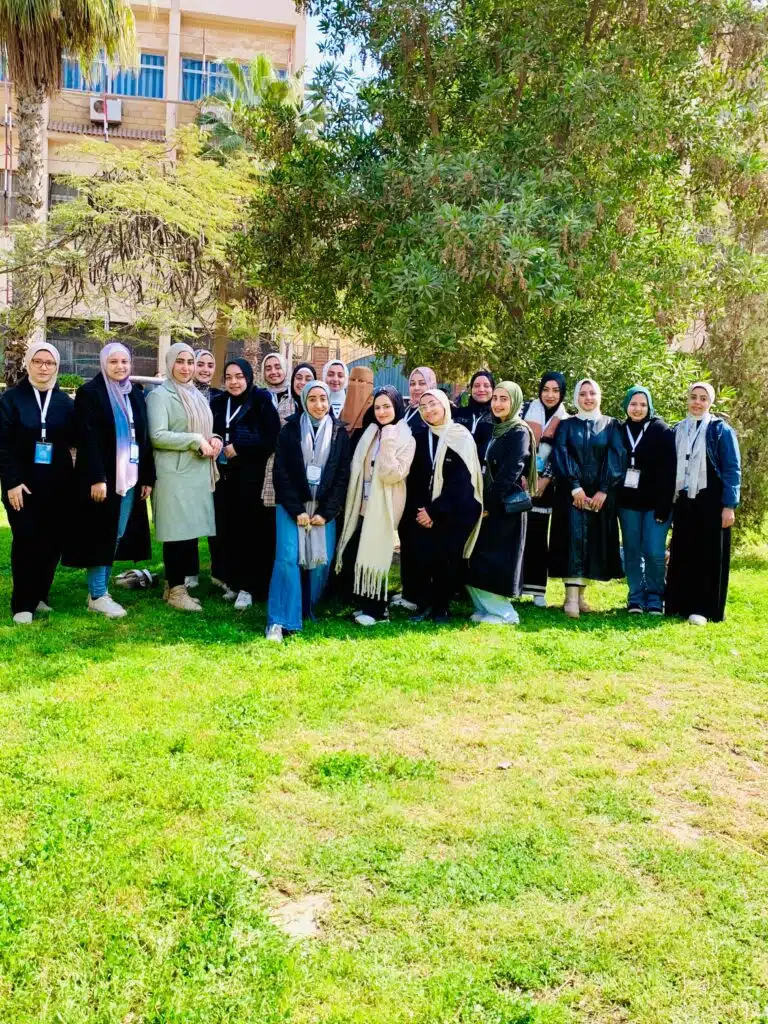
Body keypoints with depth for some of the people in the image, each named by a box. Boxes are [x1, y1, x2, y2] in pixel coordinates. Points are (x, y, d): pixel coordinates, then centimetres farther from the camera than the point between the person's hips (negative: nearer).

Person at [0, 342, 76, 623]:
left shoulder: (64, 400, 8)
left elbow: (75, 439, 4)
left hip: (58, 484, 3)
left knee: (53, 541, 3)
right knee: (26, 541, -5)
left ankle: (39, 595, 18)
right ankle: (23, 603, 4)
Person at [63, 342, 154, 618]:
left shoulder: (136, 394, 13)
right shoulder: (90, 392, -4)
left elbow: (144, 437, 12)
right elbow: (87, 439, -12)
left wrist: (148, 477, 7)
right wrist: (97, 478, -19)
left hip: (130, 477, 6)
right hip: (102, 477, -6)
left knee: (117, 536, 8)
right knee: (101, 535, -1)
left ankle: (102, 590, 16)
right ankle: (97, 595, 6)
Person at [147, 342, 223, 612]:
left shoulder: (196, 395, 18)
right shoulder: (160, 395, -6)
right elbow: (157, 436, -16)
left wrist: (213, 440, 2)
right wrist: (196, 441, -16)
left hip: (198, 473, 7)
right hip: (175, 474, -7)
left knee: (191, 530, 8)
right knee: (178, 531, -5)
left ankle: (176, 584, 18)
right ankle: (175, 590, 4)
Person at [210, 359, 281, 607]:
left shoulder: (262, 402, -2)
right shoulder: (217, 403, 13)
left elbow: (272, 439, -10)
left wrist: (239, 447, -12)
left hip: (250, 477, -4)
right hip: (223, 475, 4)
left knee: (248, 531, -3)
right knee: (222, 531, 1)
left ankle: (248, 587, 5)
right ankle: (232, 582, 14)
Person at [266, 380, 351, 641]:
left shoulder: (340, 433, 5)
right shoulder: (290, 430, 1)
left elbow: (342, 476, 2)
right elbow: (281, 473, -3)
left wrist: (326, 512, -6)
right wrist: (297, 510, -10)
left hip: (324, 508, 2)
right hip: (292, 506, -2)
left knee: (321, 559, -1)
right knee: (288, 557, -12)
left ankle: (308, 609, 20)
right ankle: (279, 621, -9)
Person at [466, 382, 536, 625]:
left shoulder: (520, 432, -10)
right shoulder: (495, 429, 14)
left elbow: (509, 473, -17)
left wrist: (489, 504, -16)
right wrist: (482, 502, 6)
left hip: (506, 507, -8)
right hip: (489, 505, 8)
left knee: (495, 561, -4)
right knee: (478, 560, 8)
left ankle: (503, 612, 9)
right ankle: (487, 608, 19)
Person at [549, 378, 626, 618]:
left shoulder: (611, 425, 10)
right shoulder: (566, 425, 8)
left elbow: (617, 458, 0)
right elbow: (560, 456, -4)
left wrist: (604, 490, -11)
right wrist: (575, 487, -15)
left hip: (601, 493, 2)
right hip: (572, 492, -1)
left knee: (594, 541, 2)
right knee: (574, 539, -11)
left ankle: (581, 594, 12)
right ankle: (571, 598, -16)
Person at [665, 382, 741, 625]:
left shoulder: (721, 430, -2)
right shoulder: (678, 431, 11)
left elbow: (732, 469, -6)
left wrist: (729, 505, -13)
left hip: (710, 502, -4)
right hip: (684, 502, 5)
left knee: (709, 555, -1)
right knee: (682, 554, 7)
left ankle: (703, 608, 3)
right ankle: (679, 604, 16)